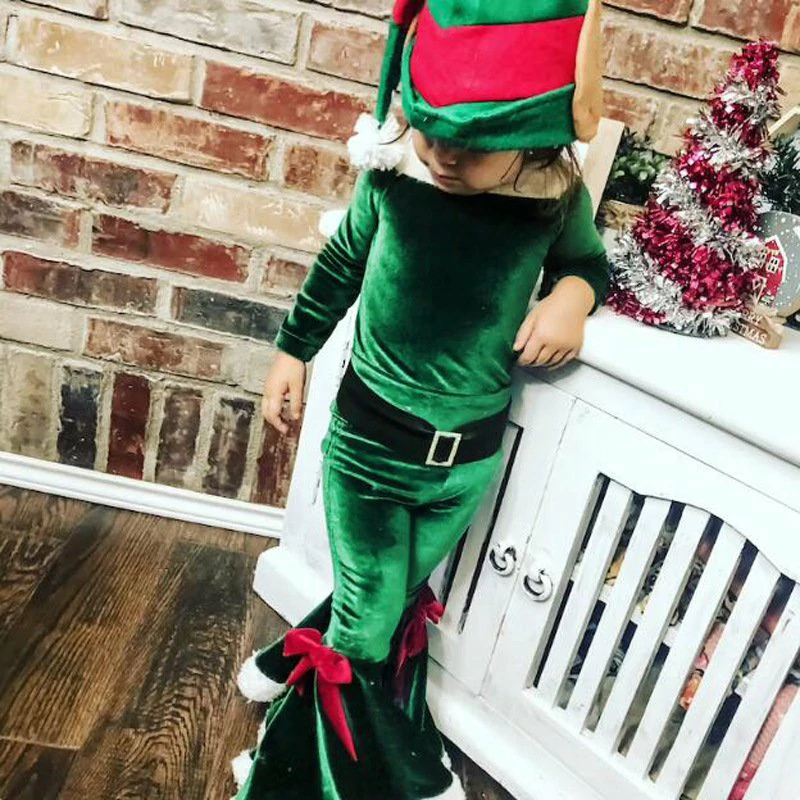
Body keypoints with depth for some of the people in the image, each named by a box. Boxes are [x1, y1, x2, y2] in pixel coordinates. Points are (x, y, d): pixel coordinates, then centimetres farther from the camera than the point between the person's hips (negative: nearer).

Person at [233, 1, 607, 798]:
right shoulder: (393, 172, -13)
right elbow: (341, 262, 5)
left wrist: (573, 292, -14)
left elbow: (587, 257, 10)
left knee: (387, 601, 20)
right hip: (368, 440, -1)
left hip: (468, 461, 2)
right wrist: (293, 349, 13)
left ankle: (301, 660, 52)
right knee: (366, 627, 10)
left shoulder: (557, 195, -12)